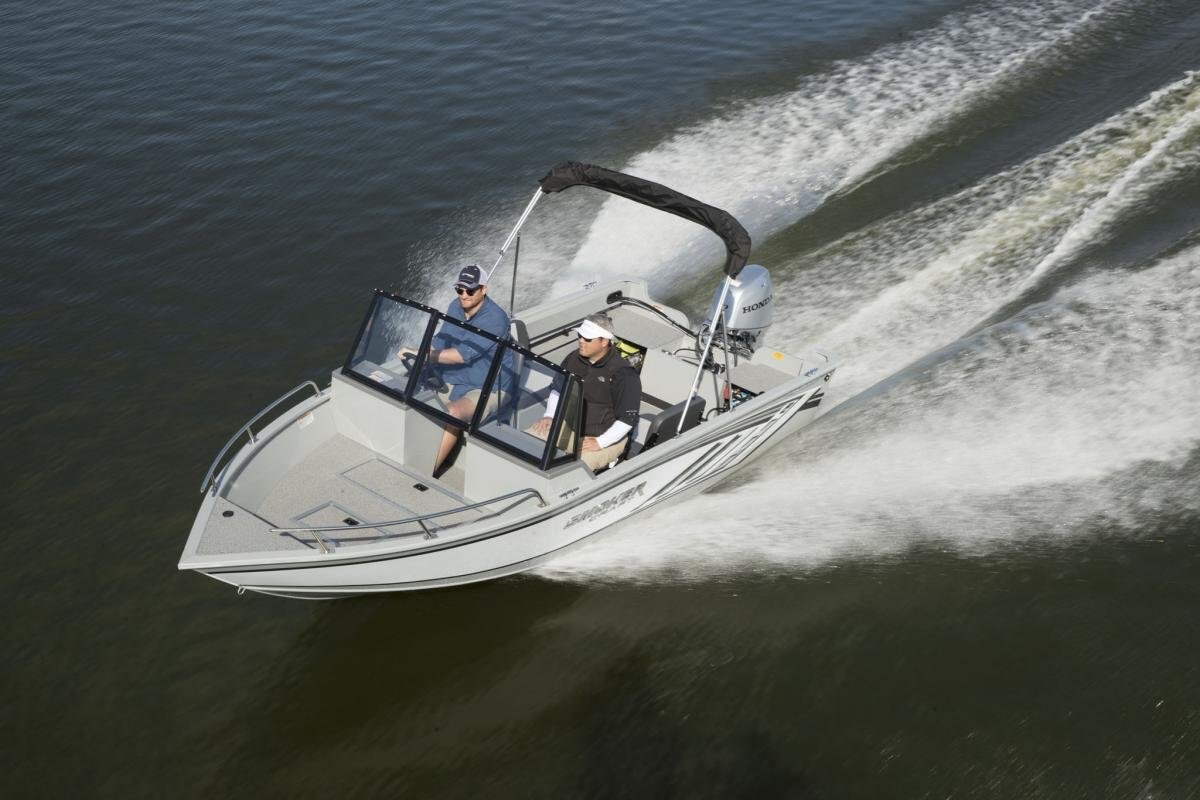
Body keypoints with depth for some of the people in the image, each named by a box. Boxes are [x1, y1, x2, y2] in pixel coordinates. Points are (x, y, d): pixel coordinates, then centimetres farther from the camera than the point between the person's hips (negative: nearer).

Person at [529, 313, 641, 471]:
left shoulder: (623, 374, -16)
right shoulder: (573, 359, 4)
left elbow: (627, 419, -16)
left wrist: (600, 443, -21)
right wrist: (549, 415, 5)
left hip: (605, 436, -7)